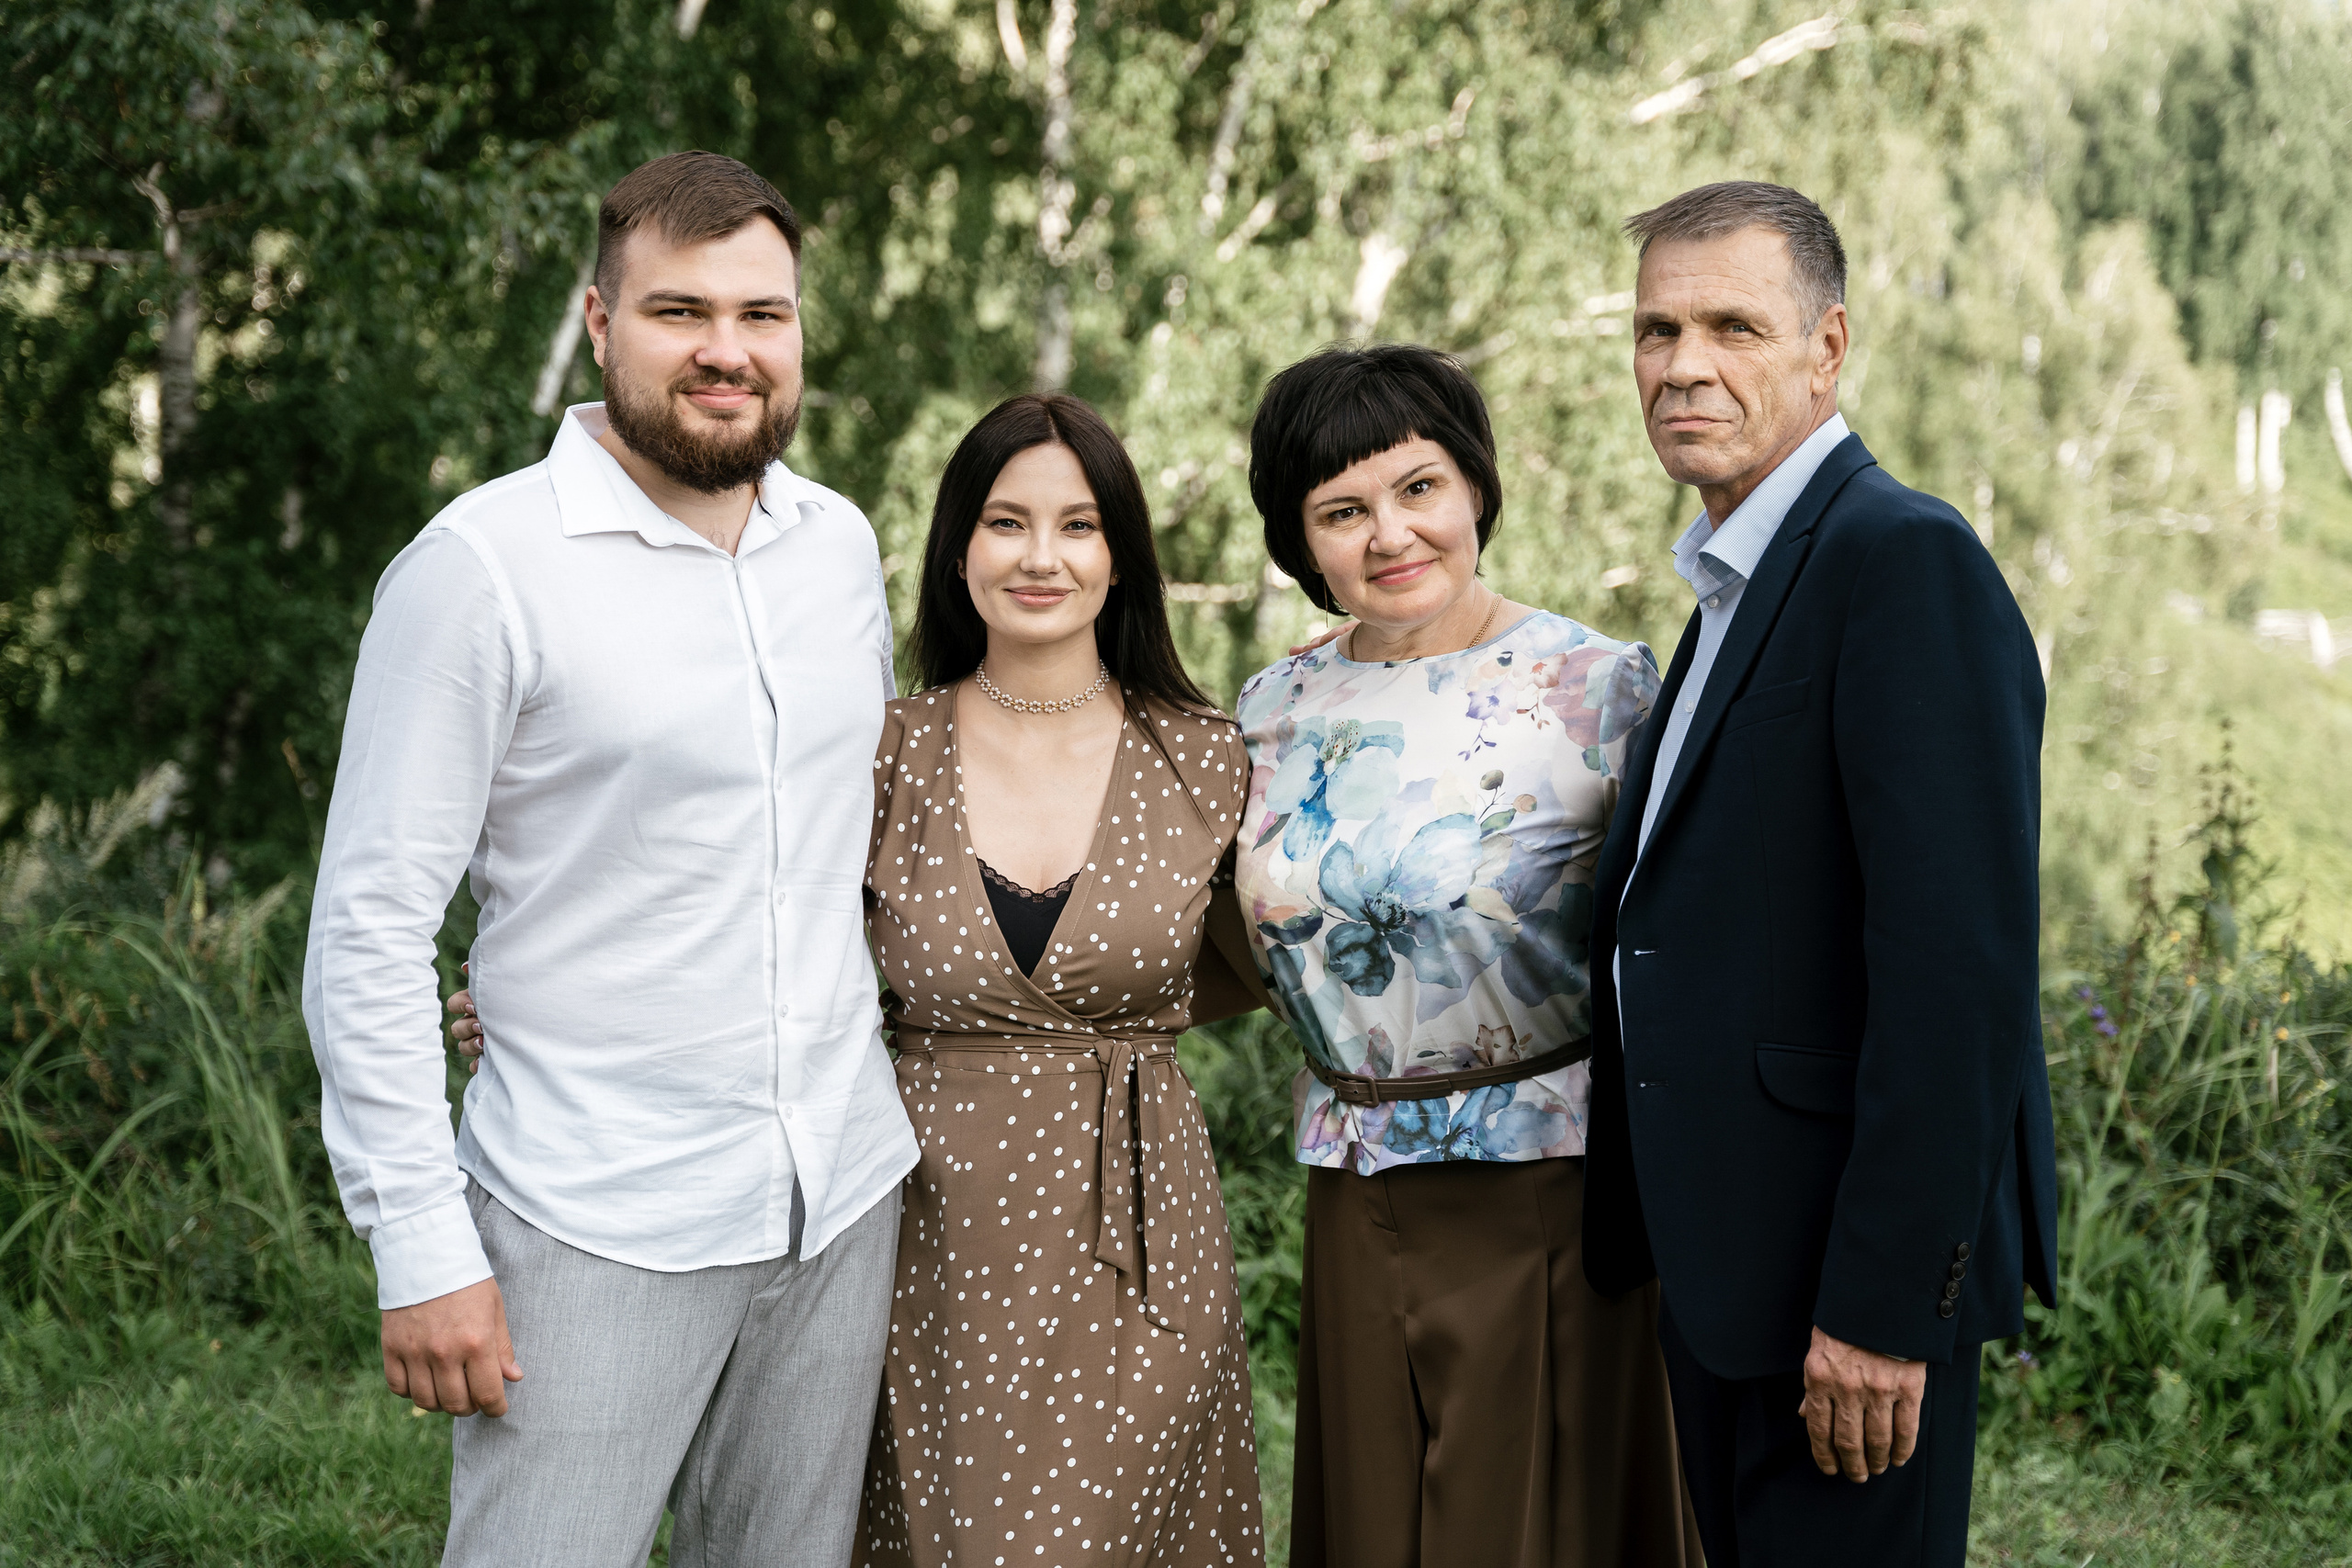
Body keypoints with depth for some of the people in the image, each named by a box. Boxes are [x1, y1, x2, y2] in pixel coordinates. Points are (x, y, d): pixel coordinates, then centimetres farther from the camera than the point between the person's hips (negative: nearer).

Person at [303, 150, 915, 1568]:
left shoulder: (841, 542, 7)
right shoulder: (485, 564, -11)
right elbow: (369, 930, -11)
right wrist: (421, 1250, -14)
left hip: (844, 1202, 6)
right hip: (599, 1231, -5)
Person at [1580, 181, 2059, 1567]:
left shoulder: (1910, 563, -17)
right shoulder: (1742, 587, 15)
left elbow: (1959, 960, -23)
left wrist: (1882, 1298, -24)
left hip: (1849, 1261, -10)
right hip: (1729, 1260, 10)